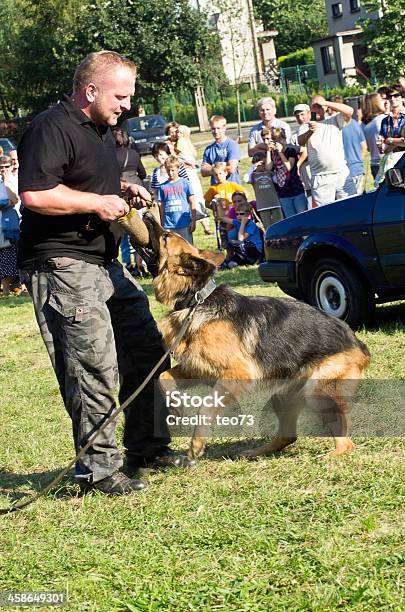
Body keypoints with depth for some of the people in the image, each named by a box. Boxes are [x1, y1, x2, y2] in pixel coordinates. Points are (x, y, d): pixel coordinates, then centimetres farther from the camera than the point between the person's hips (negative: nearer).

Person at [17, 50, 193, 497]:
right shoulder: (52, 128, -15)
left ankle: (145, 446, 26)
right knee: (94, 367, -12)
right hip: (62, 266, -10)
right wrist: (97, 202, -17)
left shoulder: (100, 129, 18)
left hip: (105, 263, 11)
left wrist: (122, 190, 14)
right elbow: (35, 195, -25)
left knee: (146, 351, 13)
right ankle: (98, 468, -2)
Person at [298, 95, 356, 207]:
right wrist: (310, 132, -31)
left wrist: (325, 103, -7)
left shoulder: (334, 121, 9)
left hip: (342, 173, 1)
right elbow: (300, 142, -9)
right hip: (320, 179, 0)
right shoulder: (306, 126, 8)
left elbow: (349, 111, -7)